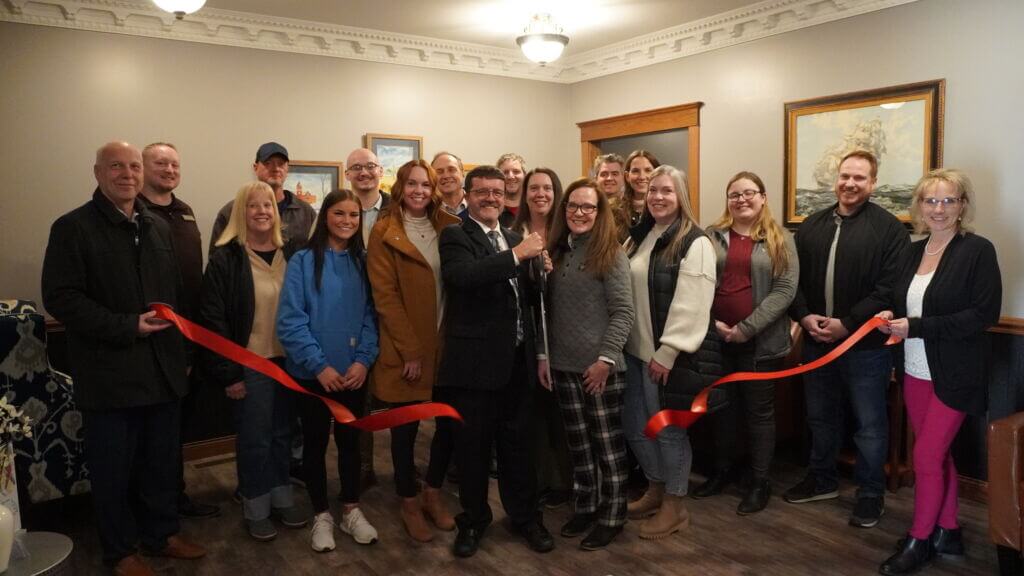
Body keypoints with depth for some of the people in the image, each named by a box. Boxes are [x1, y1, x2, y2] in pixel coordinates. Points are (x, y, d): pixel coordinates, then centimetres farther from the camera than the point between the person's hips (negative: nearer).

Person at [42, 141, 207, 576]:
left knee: (164, 461, 15)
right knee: (114, 468, 8)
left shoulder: (159, 227, 12)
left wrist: (182, 351, 11)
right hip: (109, 373, -5)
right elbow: (60, 298, -13)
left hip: (163, 369, 5)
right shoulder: (73, 227, -7)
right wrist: (127, 327, -18)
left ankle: (162, 533, 33)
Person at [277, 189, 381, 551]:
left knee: (349, 440, 15)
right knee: (315, 442, 11)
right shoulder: (303, 261, -9)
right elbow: (290, 320, -13)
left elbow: (370, 315, 1)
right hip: (313, 373, -3)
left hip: (353, 372, 3)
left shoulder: (362, 261, 3)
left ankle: (351, 511, 30)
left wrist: (363, 360, -11)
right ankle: (321, 515, 27)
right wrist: (319, 365, -17)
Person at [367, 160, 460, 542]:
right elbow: (385, 296, -10)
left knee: (451, 423, 10)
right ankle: (409, 505, 25)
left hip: (446, 345, 4)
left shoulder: (449, 227, 7)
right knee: (405, 429, 8)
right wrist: (410, 351, -14)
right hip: (404, 350, -4)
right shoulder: (384, 232, -4)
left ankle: (433, 495, 31)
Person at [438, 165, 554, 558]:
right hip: (475, 359, -5)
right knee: (473, 446, 9)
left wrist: (541, 274, -3)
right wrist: (516, 255, -26)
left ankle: (524, 515, 33)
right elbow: (459, 276, -26)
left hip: (518, 359, 5)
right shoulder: (455, 236, -4)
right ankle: (473, 520, 28)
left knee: (517, 443, 16)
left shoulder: (515, 239, 14)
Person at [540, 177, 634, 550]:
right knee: (579, 445, 14)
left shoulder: (610, 254, -7)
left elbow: (623, 312, -11)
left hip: (601, 367, -5)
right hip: (564, 366, 5)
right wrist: (543, 355, 9)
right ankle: (584, 507, 29)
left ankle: (612, 517, 19)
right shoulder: (557, 252, 9)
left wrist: (605, 358, -16)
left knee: (608, 446, 5)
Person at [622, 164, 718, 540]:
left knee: (668, 427, 4)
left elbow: (690, 306, -18)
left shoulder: (695, 243, -12)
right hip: (637, 349, 7)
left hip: (669, 353, -7)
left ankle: (675, 506, 21)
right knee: (633, 424, 14)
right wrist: (631, 343, 9)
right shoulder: (638, 236, 12)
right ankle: (656, 489, 35)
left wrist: (667, 352, -20)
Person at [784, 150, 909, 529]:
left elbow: (889, 288, -14)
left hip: (866, 344, -5)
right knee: (820, 416, 18)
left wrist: (847, 324, -19)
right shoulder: (812, 225, 9)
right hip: (816, 341, 5)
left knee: (869, 423, 7)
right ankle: (822, 480, 35)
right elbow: (794, 279, 7)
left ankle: (871, 494, 23)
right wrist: (804, 316, -9)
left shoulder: (889, 228, -7)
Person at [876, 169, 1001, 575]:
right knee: (937, 454, 16)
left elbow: (985, 313, -18)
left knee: (926, 456, -2)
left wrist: (916, 327, -20)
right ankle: (948, 532, 31)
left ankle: (919, 541, 16)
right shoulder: (914, 251, 7)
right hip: (916, 371, 6)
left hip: (954, 374, -6)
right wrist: (891, 316, -4)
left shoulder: (977, 250, -12)